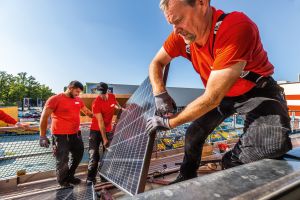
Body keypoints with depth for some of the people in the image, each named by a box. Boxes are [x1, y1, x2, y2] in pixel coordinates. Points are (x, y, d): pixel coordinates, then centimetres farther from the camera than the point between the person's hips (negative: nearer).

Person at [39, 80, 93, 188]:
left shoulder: (78, 100, 7)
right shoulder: (55, 99, -11)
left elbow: (86, 111, 22)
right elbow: (44, 117, -11)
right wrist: (42, 136, -13)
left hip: (75, 134, 7)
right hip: (61, 136, -7)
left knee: (78, 156, 20)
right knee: (63, 160, 6)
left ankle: (70, 176, 43)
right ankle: (62, 181, 32)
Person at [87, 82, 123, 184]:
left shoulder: (112, 96, -5)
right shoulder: (96, 103, -21)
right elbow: (100, 122, -23)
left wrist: (120, 108, 0)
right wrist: (104, 139, -23)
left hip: (108, 130, 4)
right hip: (96, 131, -4)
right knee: (94, 155, -1)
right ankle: (91, 178, 12)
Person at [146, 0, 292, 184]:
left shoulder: (237, 27, -35)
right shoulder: (181, 34, -16)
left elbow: (212, 98, -36)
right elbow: (156, 63, -4)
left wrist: (169, 122, -26)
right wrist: (160, 94, -23)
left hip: (257, 92, -4)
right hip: (221, 95, 5)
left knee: (273, 142, -30)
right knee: (193, 135, 5)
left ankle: (230, 162, 3)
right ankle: (187, 178, 32)